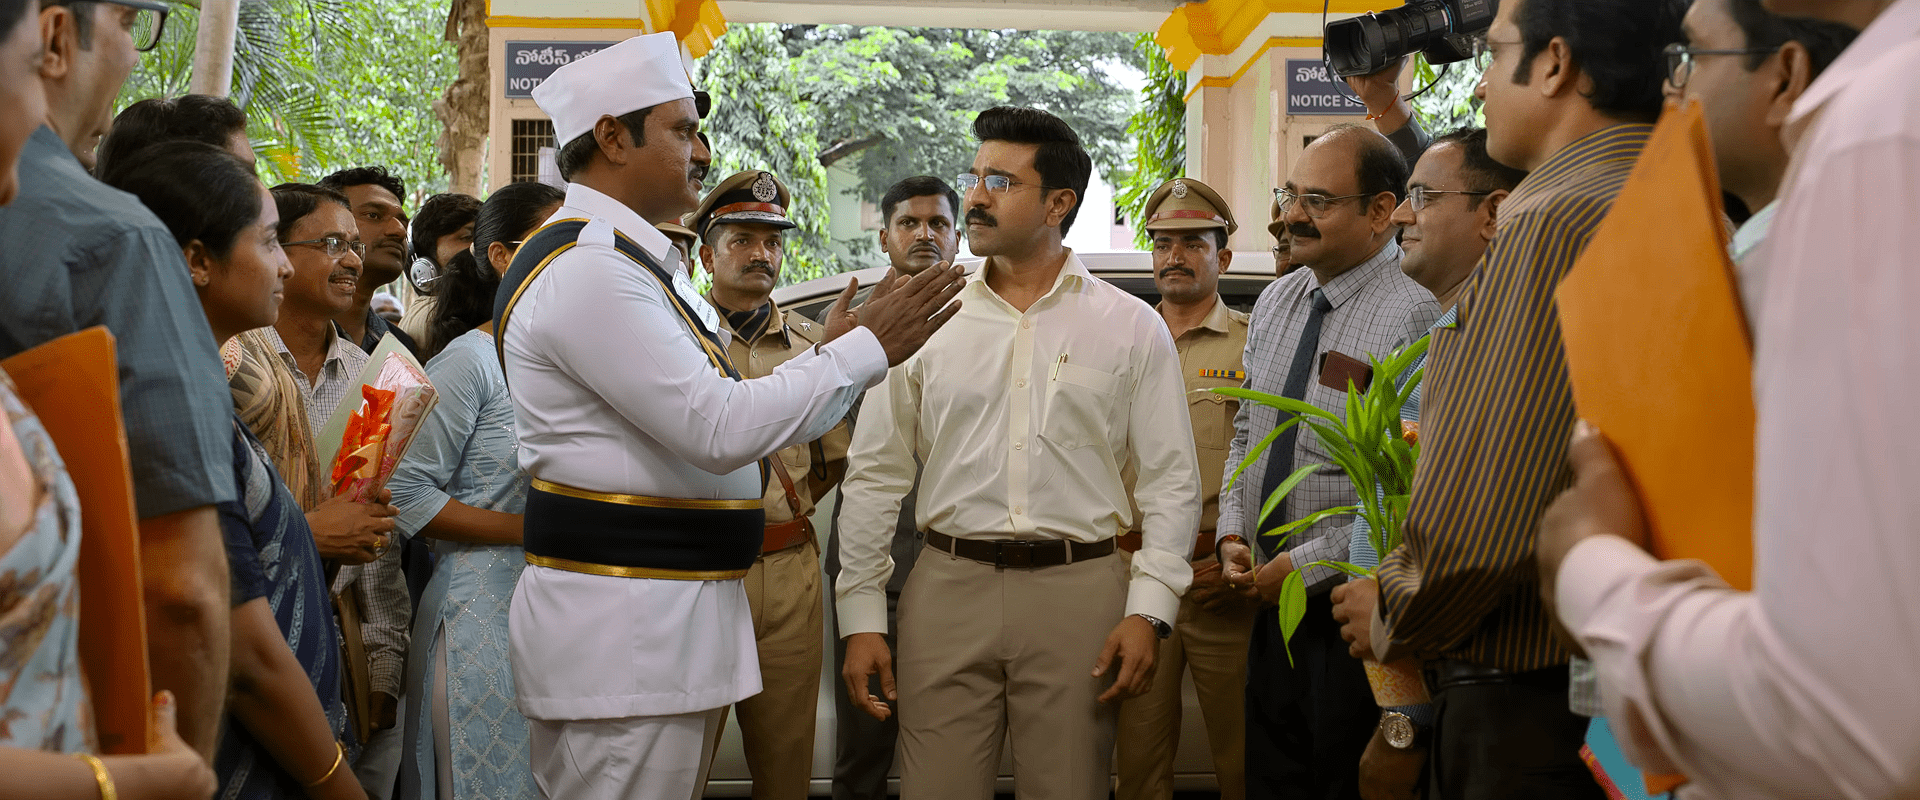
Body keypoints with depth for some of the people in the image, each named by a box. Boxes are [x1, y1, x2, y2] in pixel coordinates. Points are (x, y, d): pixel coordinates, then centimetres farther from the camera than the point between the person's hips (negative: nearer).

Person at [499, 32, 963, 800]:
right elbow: (718, 429, -22)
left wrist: (830, 357, 11)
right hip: (620, 626, -10)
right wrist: (866, 349, -15)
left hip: (670, 614, 10)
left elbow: (704, 417, 16)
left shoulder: (635, 263, 17)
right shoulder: (587, 271, -17)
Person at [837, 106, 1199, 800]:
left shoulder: (1131, 327, 5)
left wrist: (1149, 611, -7)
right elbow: (875, 476, 9)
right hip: (948, 587, 1)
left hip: (1078, 591, -1)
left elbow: (1171, 481, 4)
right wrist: (861, 617, 4)